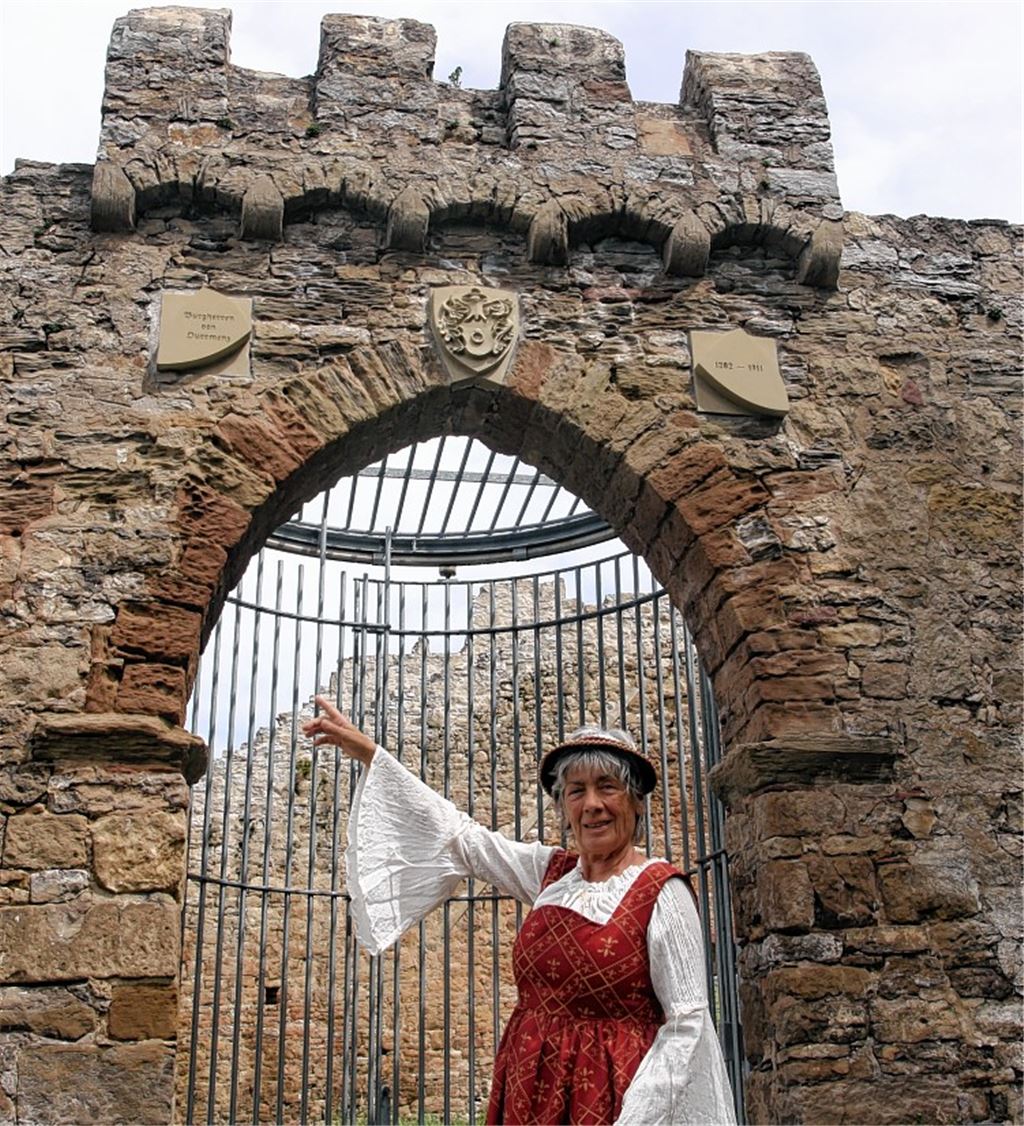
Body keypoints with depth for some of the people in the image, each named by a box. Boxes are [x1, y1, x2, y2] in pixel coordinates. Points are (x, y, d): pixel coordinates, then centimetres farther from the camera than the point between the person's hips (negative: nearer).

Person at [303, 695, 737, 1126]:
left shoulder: (661, 892, -10)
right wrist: (367, 752, 12)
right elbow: (459, 836, 11)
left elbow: (686, 1021, -12)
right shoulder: (551, 872, 6)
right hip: (529, 1090, 5)